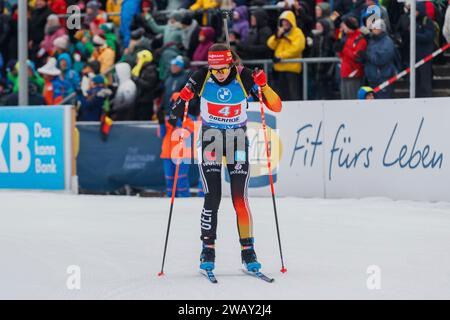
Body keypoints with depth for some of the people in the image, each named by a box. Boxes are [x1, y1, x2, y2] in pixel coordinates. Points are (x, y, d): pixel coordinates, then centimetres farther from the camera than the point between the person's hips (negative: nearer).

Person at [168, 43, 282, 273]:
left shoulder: (245, 78, -15)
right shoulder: (201, 78, -13)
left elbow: (276, 107, -15)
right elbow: (182, 100, 0)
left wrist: (264, 87, -32)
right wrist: (175, 116, -21)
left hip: (237, 141, 0)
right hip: (210, 140, 0)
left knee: (240, 199, -6)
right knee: (212, 198, -8)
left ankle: (248, 250, 5)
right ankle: (207, 250, 3)